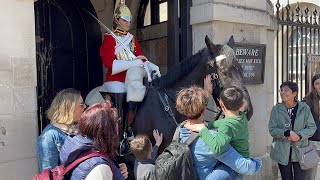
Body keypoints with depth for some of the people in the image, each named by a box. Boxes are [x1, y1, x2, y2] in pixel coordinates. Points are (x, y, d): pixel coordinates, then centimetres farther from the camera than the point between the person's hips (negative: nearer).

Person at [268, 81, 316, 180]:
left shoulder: (304, 108, -3)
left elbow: (312, 127, -1)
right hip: (282, 152, 1)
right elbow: (272, 129, -6)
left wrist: (299, 135, -18)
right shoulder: (276, 109, -3)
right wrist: (287, 133, -22)